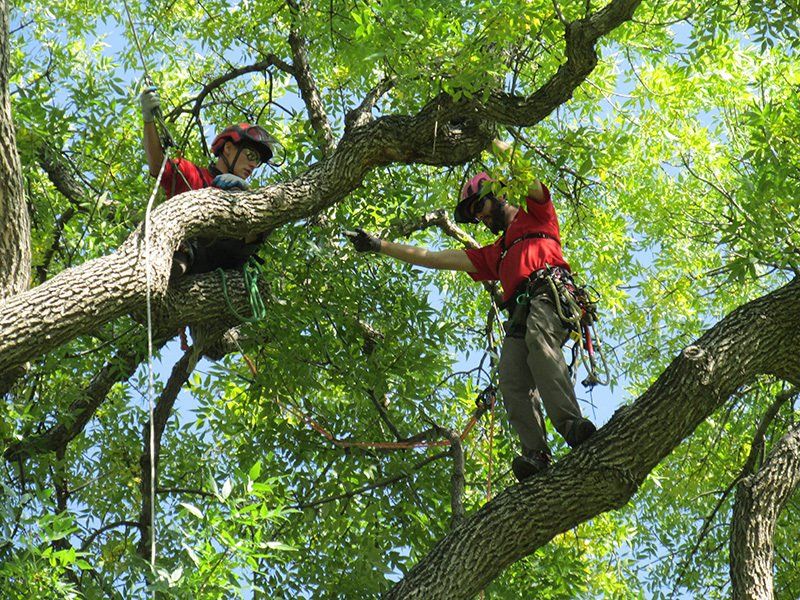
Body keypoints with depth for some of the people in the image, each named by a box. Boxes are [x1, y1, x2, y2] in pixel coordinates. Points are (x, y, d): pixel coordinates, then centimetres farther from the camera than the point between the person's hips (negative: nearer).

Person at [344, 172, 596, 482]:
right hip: (520, 314, 6)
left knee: (538, 340, -37)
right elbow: (435, 258, 41)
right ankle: (536, 456, -38)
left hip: (549, 290, -6)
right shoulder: (494, 254, 42)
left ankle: (571, 424, -53)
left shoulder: (536, 214, 28)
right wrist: (379, 246, 40)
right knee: (512, 383, -21)